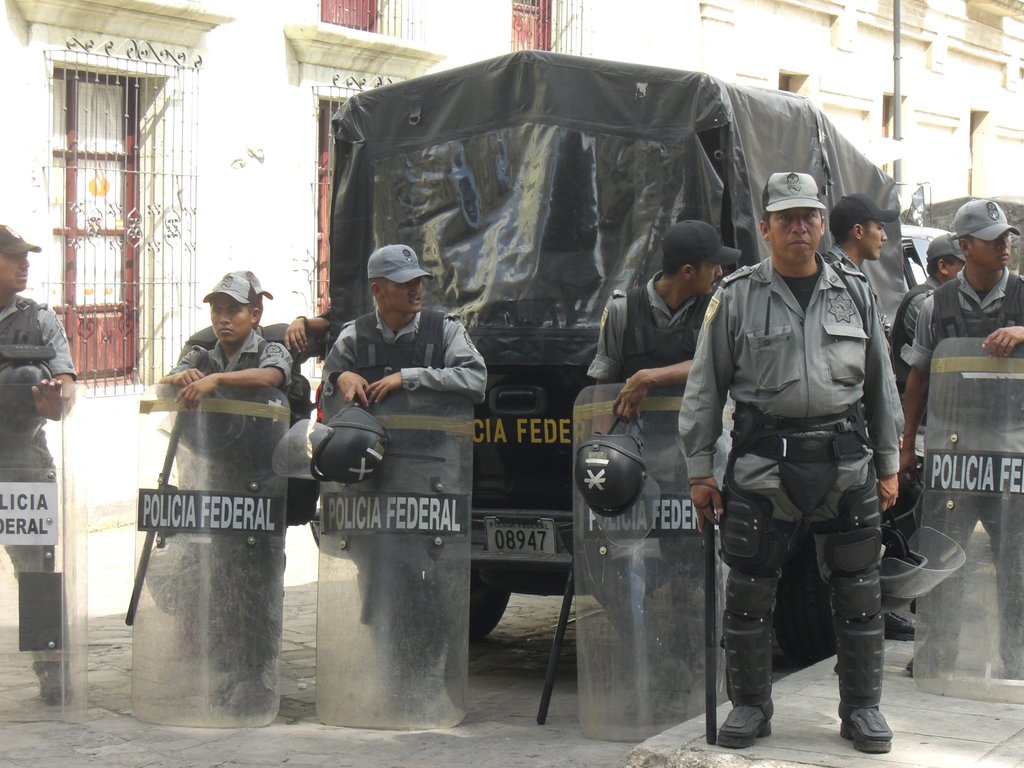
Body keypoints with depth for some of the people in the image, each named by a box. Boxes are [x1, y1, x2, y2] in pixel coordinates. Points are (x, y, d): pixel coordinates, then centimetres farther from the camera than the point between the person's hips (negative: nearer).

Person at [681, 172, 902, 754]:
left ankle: (863, 708, 19)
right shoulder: (737, 297, 3)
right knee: (749, 591, 2)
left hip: (847, 465, 2)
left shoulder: (855, 292, 10)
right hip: (763, 462, -2)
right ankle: (750, 705, 17)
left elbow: (881, 383, 15)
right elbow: (705, 387, 5)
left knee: (859, 592, 6)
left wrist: (889, 463, 13)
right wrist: (700, 469, 2)